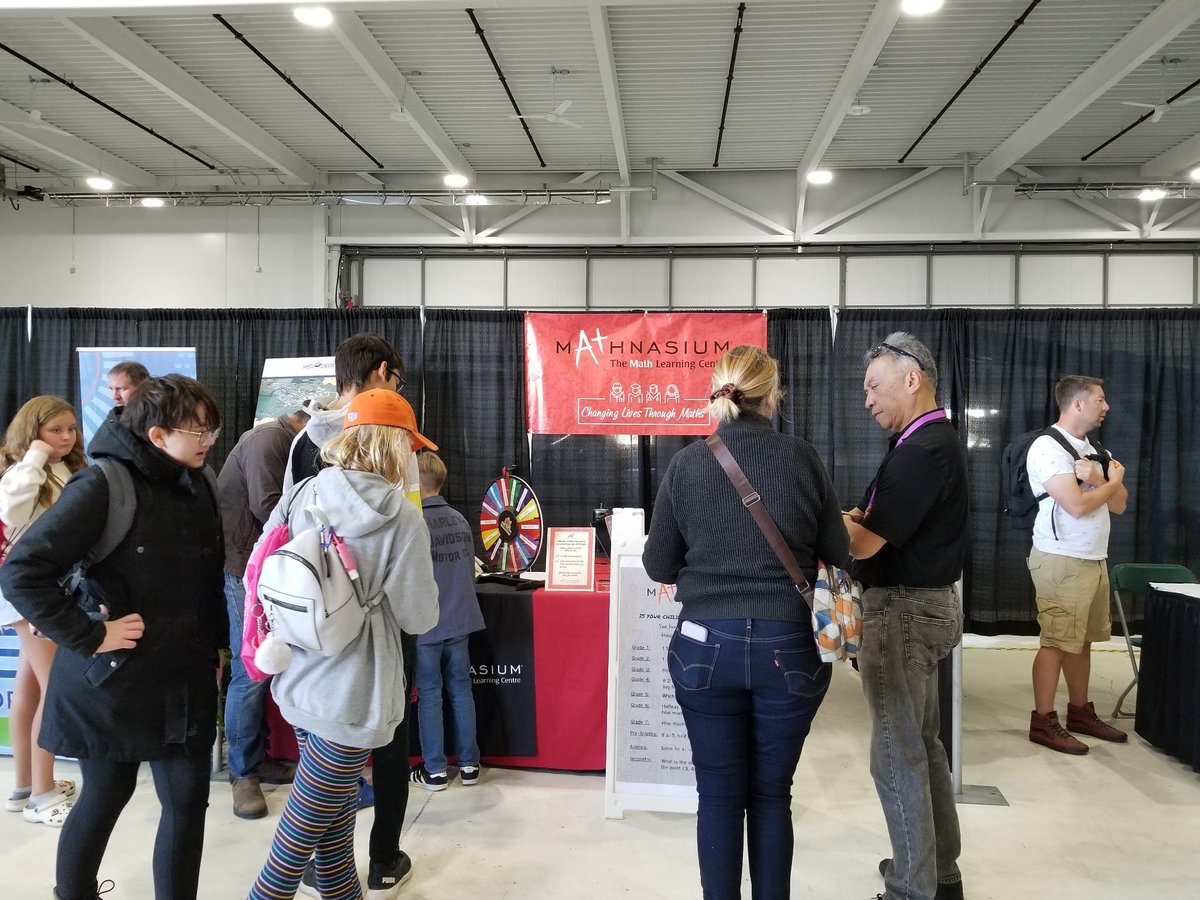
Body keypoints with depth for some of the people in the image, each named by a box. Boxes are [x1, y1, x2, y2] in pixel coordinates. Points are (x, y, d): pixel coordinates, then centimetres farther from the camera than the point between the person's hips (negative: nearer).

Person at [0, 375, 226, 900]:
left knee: (189, 800, 7)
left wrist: (215, 645, 12)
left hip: (183, 681, 5)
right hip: (112, 682, -5)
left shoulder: (196, 487, 3)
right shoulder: (104, 486, -18)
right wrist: (89, 637, -21)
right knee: (105, 798, 14)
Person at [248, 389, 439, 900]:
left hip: (301, 681, 7)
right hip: (351, 695, -6)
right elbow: (420, 618, -10)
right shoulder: (401, 518, -15)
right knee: (308, 825, 7)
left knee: (338, 808, 23)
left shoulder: (299, 497, -1)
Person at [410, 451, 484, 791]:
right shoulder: (459, 519, 4)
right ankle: (468, 764, 20)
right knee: (461, 689, 12)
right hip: (460, 619, 5)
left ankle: (435, 770, 14)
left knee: (429, 694, 6)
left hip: (426, 624, -5)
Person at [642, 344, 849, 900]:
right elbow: (839, 553, 5)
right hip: (788, 647, 0)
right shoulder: (801, 458, -3)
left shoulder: (686, 464, -3)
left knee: (719, 795, 13)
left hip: (707, 646, 0)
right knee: (772, 794, 16)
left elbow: (658, 567, 3)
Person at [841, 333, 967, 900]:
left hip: (905, 609, -11)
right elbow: (885, 524, 12)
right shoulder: (932, 442, 12)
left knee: (897, 753, -1)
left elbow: (867, 543, -21)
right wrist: (855, 517, -3)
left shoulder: (924, 451, -20)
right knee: (922, 742, 20)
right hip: (923, 601, 11)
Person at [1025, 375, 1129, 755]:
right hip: (1062, 561, -8)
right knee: (1057, 642, -5)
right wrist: (1112, 481, -4)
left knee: (1082, 641, 14)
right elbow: (1077, 505, -21)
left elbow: (1119, 503, 10)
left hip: (1094, 560, 9)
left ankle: (1080, 712, 25)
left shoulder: (1089, 449, 14)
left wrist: (1097, 478, -10)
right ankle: (1043, 722, 3)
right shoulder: (1048, 446, -14)